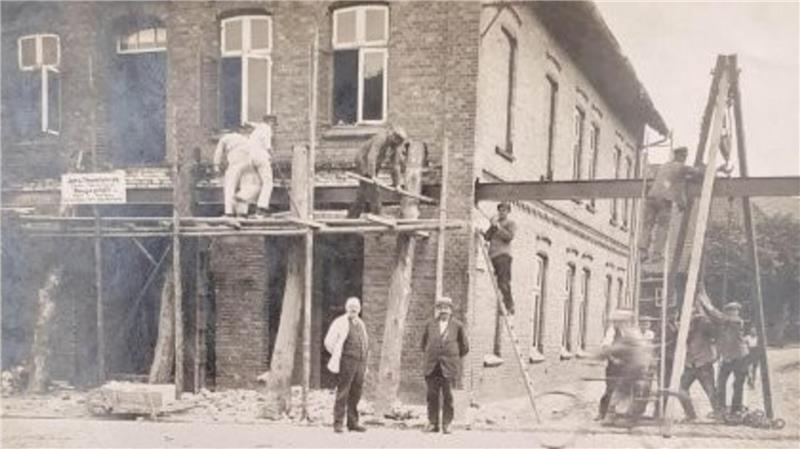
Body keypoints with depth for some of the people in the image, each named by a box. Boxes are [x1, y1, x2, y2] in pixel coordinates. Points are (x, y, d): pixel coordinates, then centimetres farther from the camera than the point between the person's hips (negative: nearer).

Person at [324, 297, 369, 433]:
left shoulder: (361, 324, 18)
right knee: (342, 393, -7)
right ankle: (338, 424, -3)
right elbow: (329, 342, -3)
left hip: (360, 363, 6)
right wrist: (337, 356, 0)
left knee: (355, 395, 8)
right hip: (347, 362, -6)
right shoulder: (340, 322, -2)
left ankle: (353, 423, 15)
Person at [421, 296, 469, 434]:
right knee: (432, 395, 1)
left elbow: (464, 347, 13)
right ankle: (433, 423, 8)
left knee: (448, 396, -2)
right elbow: (424, 343, 23)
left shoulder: (457, 325, 5)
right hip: (432, 366, 2)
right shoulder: (430, 324, 10)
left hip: (448, 367, -2)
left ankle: (446, 424, 5)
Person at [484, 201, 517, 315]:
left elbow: (509, 237, -10)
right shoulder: (495, 223, 22)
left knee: (504, 282, -15)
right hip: (493, 255, 6)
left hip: (504, 255, -6)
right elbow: (487, 237, 12)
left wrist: (498, 226, -12)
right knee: (499, 282, 3)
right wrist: (493, 226, 0)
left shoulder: (511, 223, 7)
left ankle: (509, 306, -13)